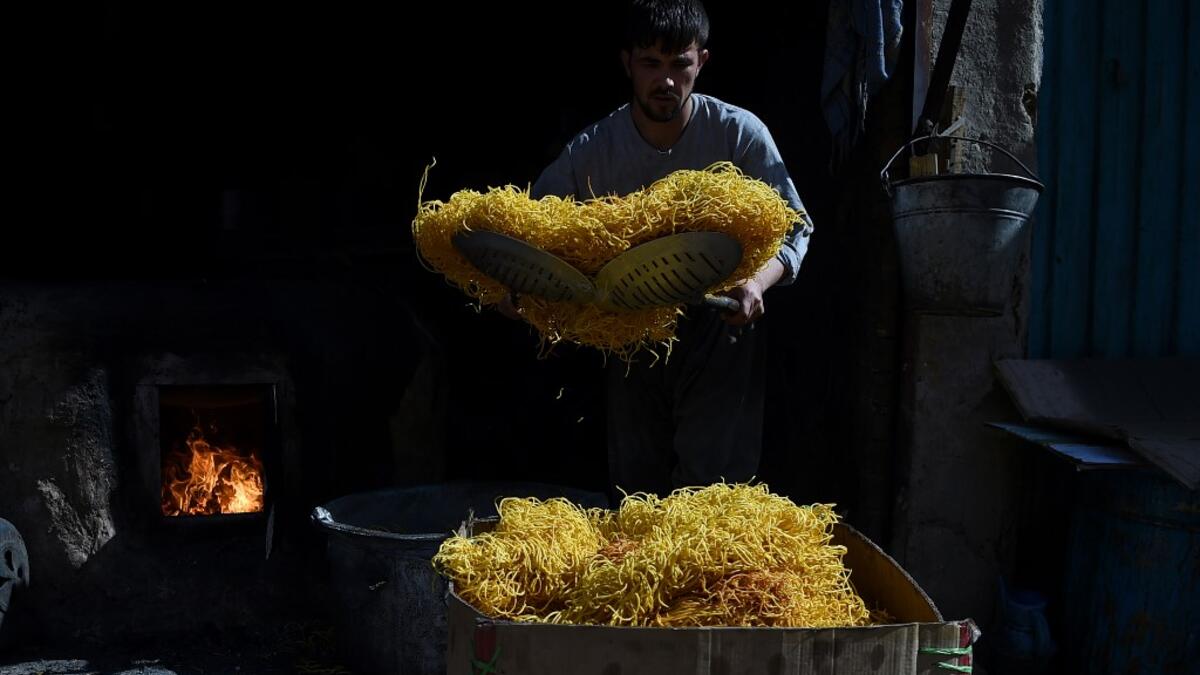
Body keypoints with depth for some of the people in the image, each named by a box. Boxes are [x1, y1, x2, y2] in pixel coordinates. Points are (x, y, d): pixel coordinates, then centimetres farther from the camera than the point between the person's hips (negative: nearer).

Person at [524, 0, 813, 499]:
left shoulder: (739, 134, -13)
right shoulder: (592, 150, -8)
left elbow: (794, 228, -9)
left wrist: (757, 283, -30)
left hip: (719, 332, -2)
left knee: (716, 482, -7)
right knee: (635, 485, 11)